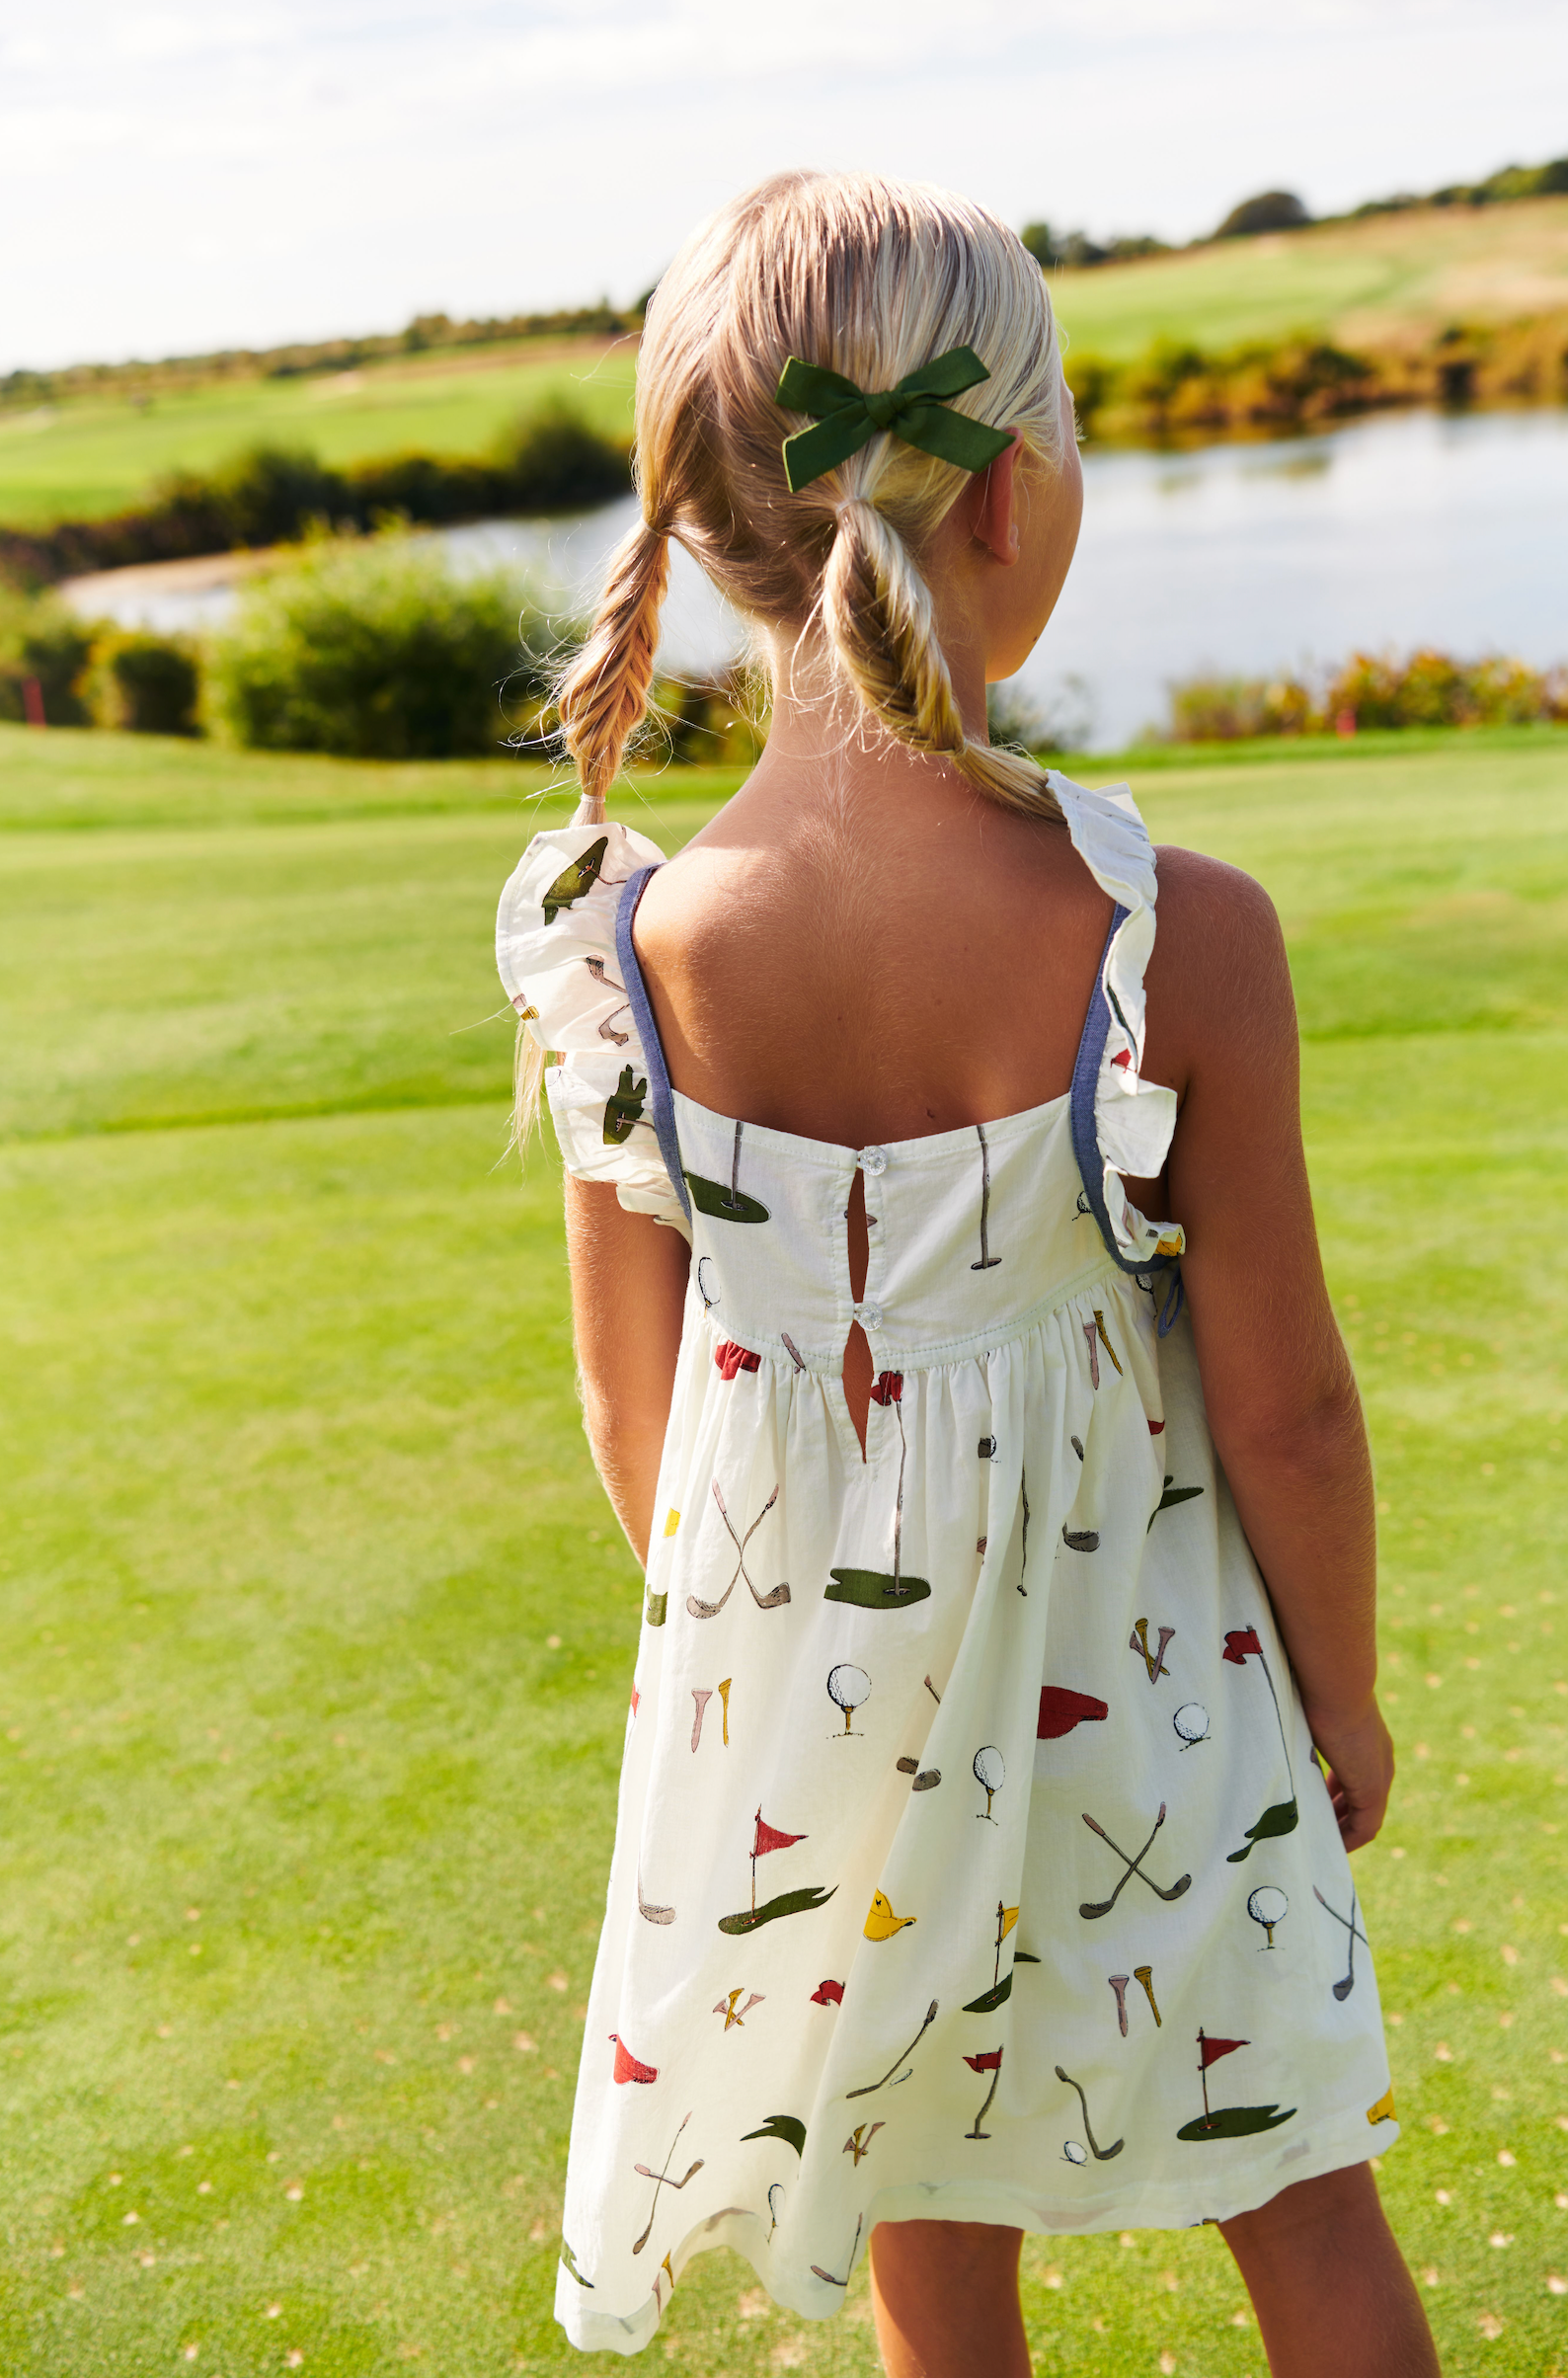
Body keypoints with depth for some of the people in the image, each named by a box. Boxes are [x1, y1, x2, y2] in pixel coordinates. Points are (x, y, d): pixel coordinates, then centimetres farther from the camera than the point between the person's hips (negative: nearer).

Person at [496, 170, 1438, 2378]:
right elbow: (1283, 1404, -15)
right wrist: (1346, 1699, 4)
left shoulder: (629, 955, -19)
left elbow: (634, 1407, -7)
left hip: (813, 1703, 2)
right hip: (1136, 1694, -2)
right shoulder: (1178, 939, -26)